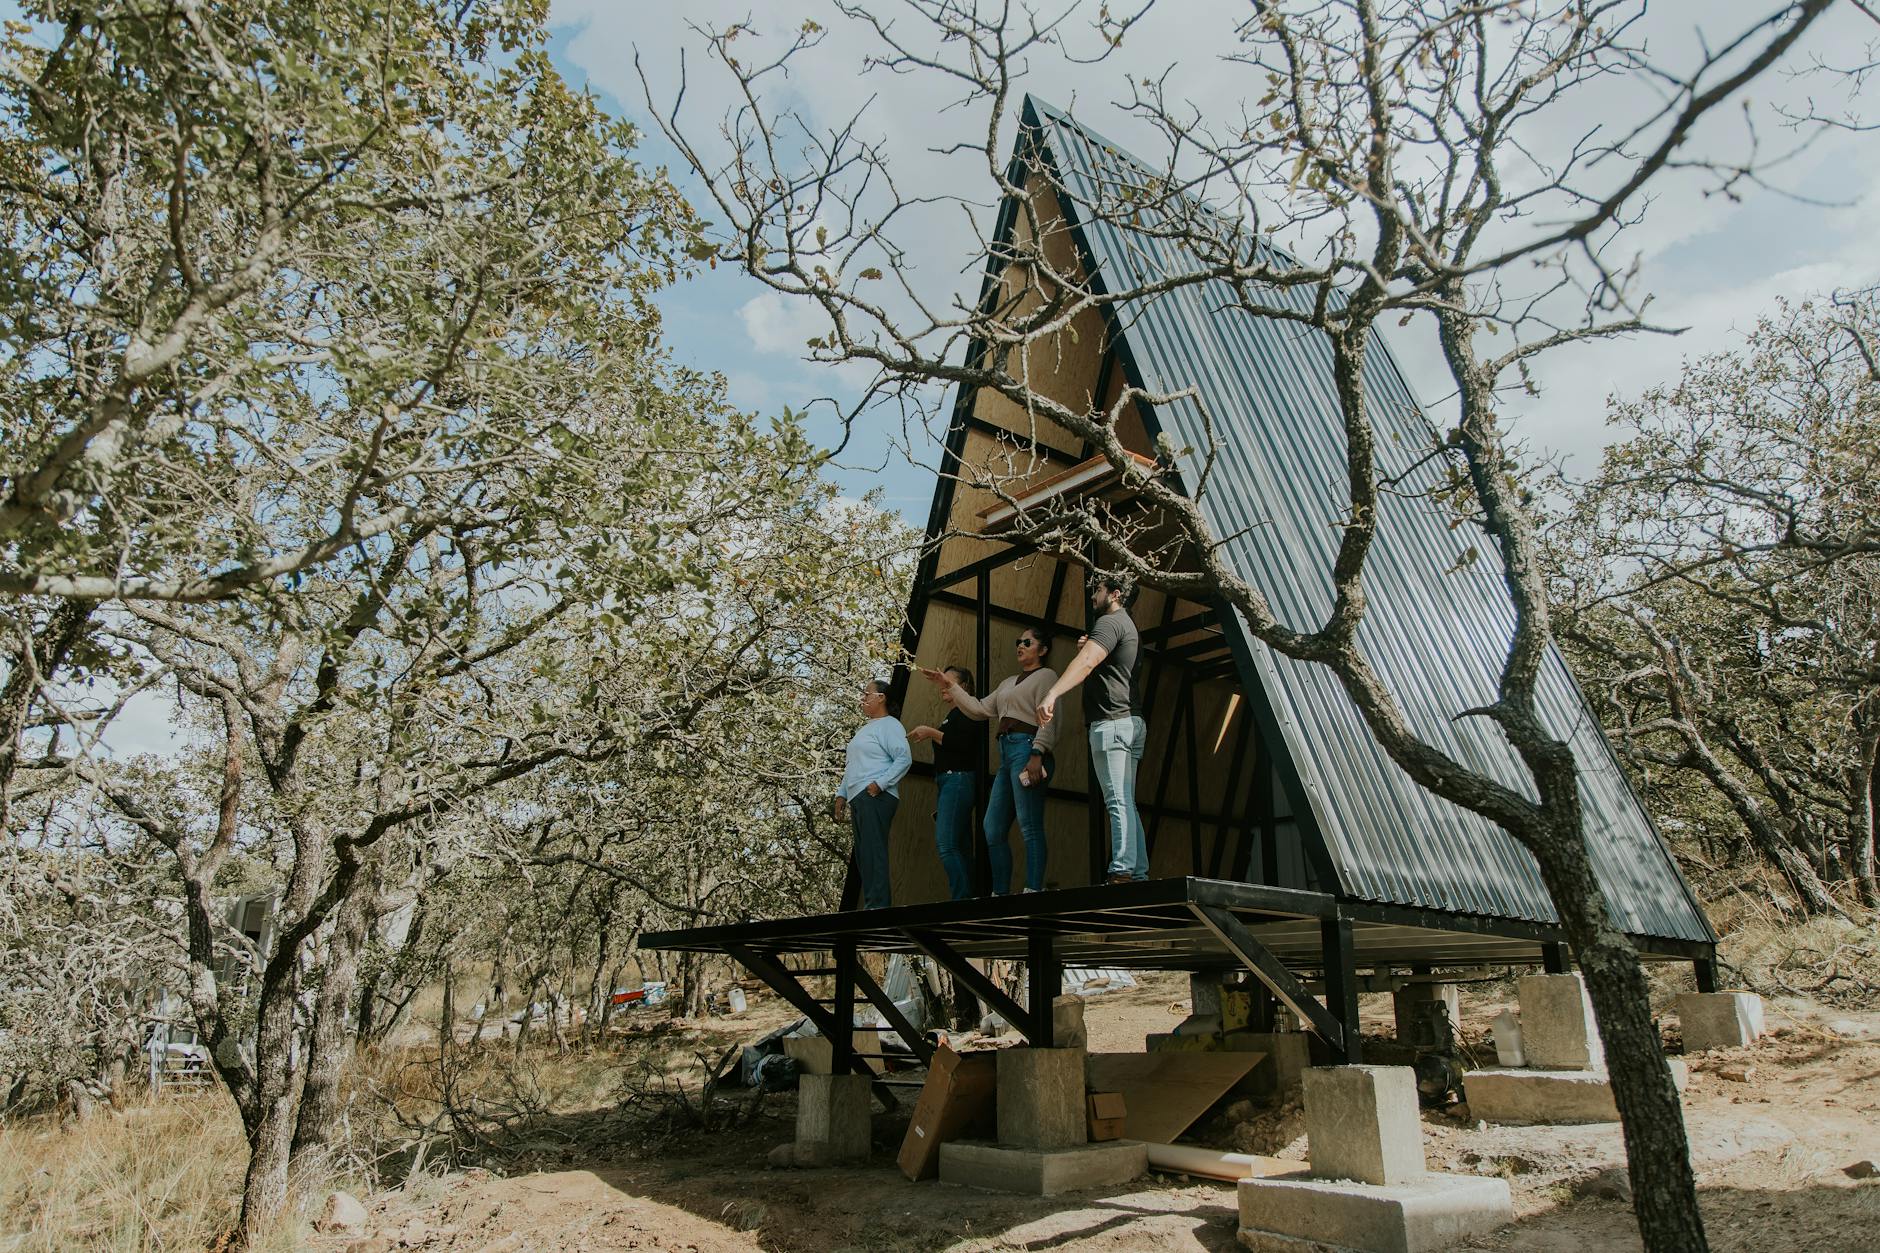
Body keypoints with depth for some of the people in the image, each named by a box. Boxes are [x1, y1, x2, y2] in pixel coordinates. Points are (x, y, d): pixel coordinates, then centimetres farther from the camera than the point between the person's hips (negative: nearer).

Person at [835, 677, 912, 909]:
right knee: (863, 855, 7)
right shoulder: (865, 728, 26)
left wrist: (880, 783, -20)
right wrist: (842, 794, 23)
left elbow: (904, 759, -14)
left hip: (875, 797, -10)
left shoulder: (889, 725, -3)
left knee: (873, 853, -14)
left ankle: (877, 905, -16)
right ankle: (871, 906, 10)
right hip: (858, 799, 10)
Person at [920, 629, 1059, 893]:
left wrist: (1037, 755, -20)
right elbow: (980, 709, 23)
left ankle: (1033, 891, -17)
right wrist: (950, 686, 19)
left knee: (1030, 827, -14)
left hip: (1026, 747, -9)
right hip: (1006, 752, 9)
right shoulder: (1008, 683, 27)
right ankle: (1000, 894, 9)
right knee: (993, 830, 5)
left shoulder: (1046, 675, 4)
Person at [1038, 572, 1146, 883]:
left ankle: (1122, 871, -19)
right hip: (1130, 722, 10)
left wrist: (1052, 694, -36)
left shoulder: (1110, 622, -8)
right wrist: (1089, 646, 20)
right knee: (1126, 803, 10)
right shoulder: (1128, 626, 25)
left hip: (1112, 723, -10)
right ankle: (1139, 873, 9)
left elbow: (1086, 662, -25)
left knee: (1118, 802, -15)